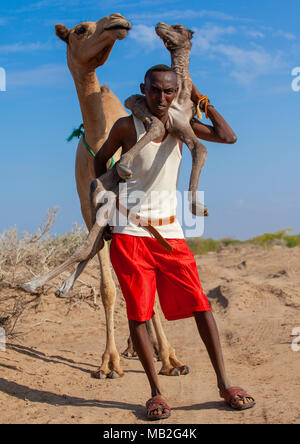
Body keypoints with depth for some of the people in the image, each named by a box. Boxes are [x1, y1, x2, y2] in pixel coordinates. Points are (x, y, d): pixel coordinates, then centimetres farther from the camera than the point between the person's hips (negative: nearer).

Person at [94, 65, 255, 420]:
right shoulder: (127, 126, -3)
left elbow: (228, 137, -4)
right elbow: (101, 159, 12)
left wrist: (200, 100, -1)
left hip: (170, 233, 3)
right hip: (130, 233, -3)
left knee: (200, 305, 0)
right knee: (137, 313, -2)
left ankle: (224, 384, 10)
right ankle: (155, 392, 9)